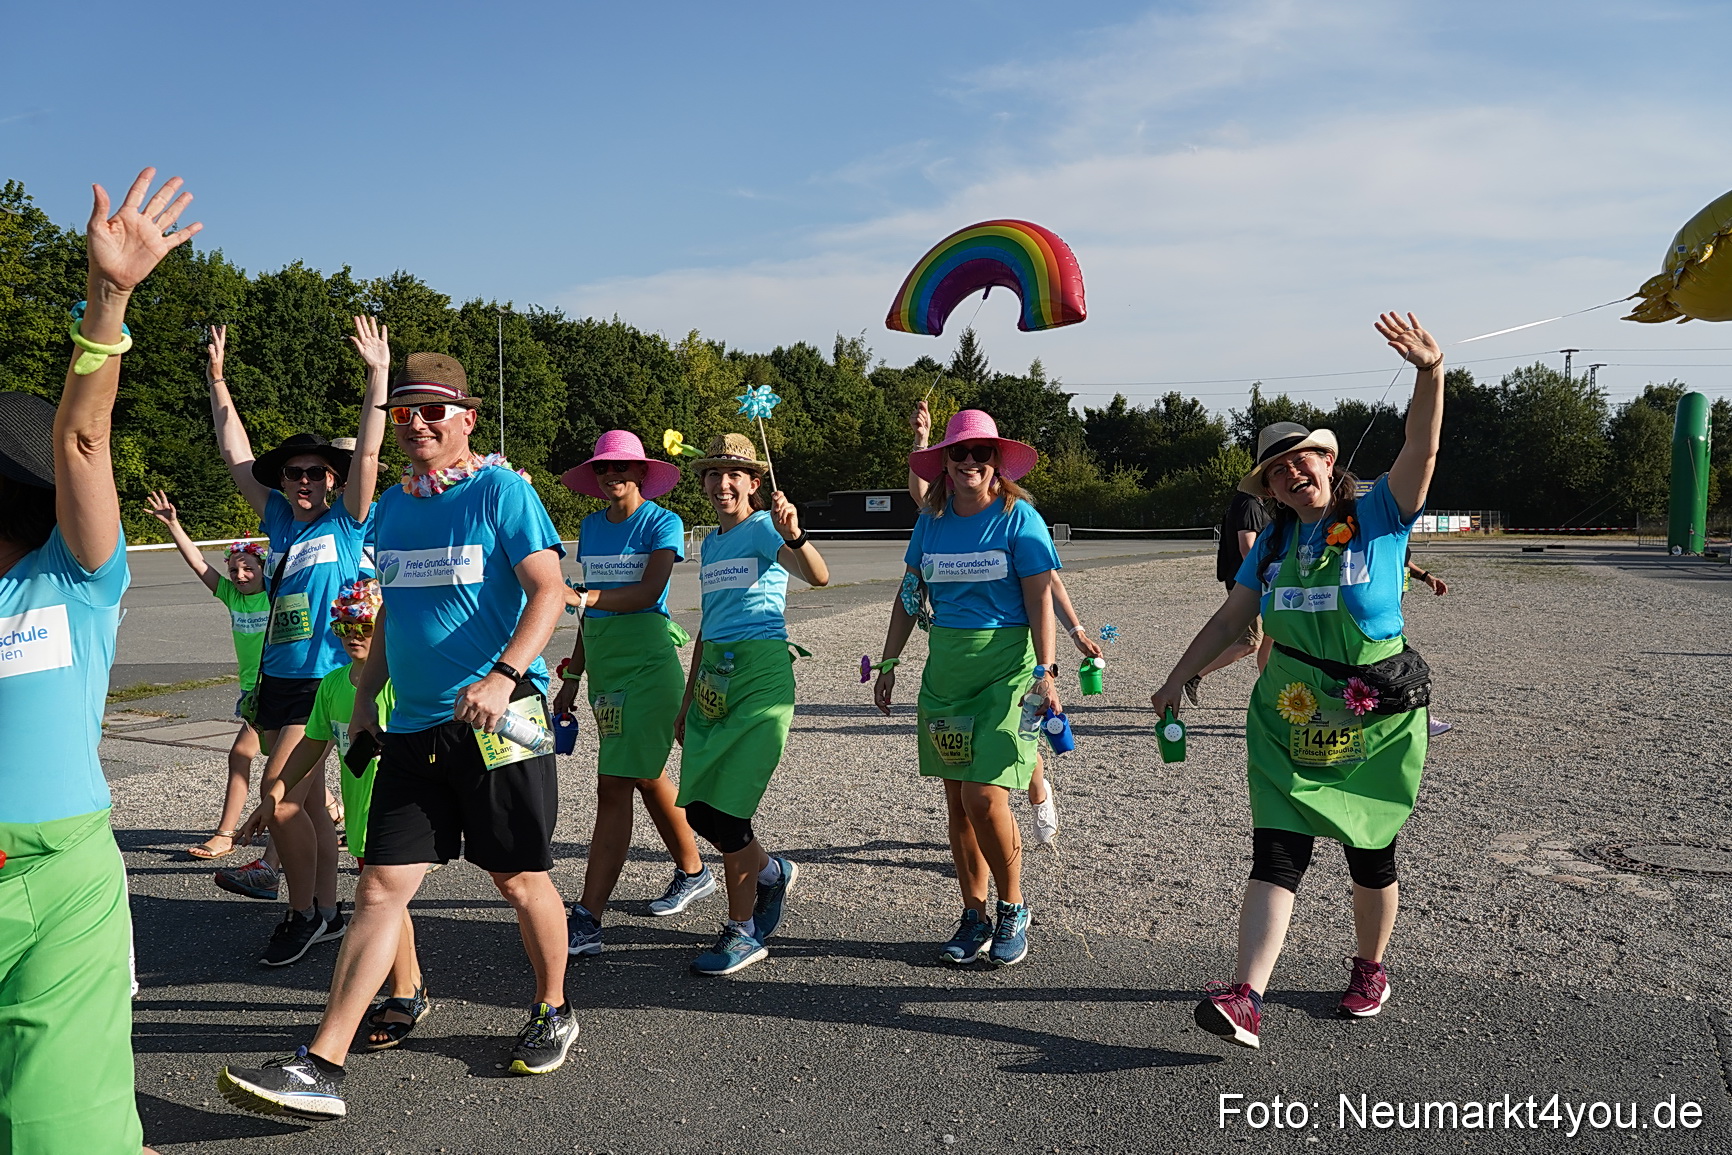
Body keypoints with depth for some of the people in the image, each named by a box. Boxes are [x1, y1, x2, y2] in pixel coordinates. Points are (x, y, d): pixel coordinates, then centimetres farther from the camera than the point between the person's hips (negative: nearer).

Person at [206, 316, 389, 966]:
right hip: (277, 677, 6)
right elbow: (235, 452, 14)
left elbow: (367, 453, -13)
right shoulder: (280, 522, 11)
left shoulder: (346, 523, -3)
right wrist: (217, 377, 14)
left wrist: (378, 375, -18)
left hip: (325, 679, -6)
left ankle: (304, 912, 4)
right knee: (306, 799, 11)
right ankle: (325, 913, 20)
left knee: (283, 798, -12)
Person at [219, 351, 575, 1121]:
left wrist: (504, 674, -30)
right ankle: (321, 1067, 6)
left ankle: (553, 1013, 30)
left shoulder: (501, 489, -8)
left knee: (520, 879, 7)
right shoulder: (392, 506, 12)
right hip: (413, 726, 6)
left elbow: (549, 590, -17)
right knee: (380, 888, 3)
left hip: (499, 718, -5)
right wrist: (364, 701, 18)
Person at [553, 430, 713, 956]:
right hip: (603, 663, 7)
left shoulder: (662, 523, -6)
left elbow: (648, 591, -20)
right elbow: (590, 606, 16)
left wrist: (585, 597, -34)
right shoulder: (591, 527, 13)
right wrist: (572, 675, 15)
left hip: (646, 661, -7)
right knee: (645, 774, 17)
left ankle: (587, 920, -10)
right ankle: (693, 872, 35)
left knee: (614, 786, -10)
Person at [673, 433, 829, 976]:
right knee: (698, 808, 6)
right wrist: (688, 698, 22)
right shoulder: (710, 543, 17)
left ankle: (742, 933, 11)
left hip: (761, 672, -7)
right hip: (713, 676, 7)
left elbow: (819, 575, -24)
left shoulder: (764, 529, -5)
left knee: (726, 810, -7)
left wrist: (793, 535, -43)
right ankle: (773, 871, 32)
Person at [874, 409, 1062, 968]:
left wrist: (1045, 673, -15)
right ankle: (974, 917, 21)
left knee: (984, 794, -13)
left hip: (1007, 664, -5)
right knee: (956, 800, 8)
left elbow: (1040, 599, -8)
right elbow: (909, 595, 14)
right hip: (946, 665, 5)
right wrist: (889, 662, 11)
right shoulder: (931, 522, 8)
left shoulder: (1019, 518, -5)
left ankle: (1013, 910, 9)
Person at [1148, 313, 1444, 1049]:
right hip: (1289, 725, 2)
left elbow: (1421, 450, -21)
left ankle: (1369, 969, 35)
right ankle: (1248, 997, -13)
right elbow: (1233, 616, 11)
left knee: (1371, 858, 11)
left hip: (1375, 725, -2)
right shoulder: (1274, 541, 6)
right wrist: (1177, 679, 10)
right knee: (1276, 855, -7)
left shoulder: (1379, 518, -5)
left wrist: (1431, 373, -36)